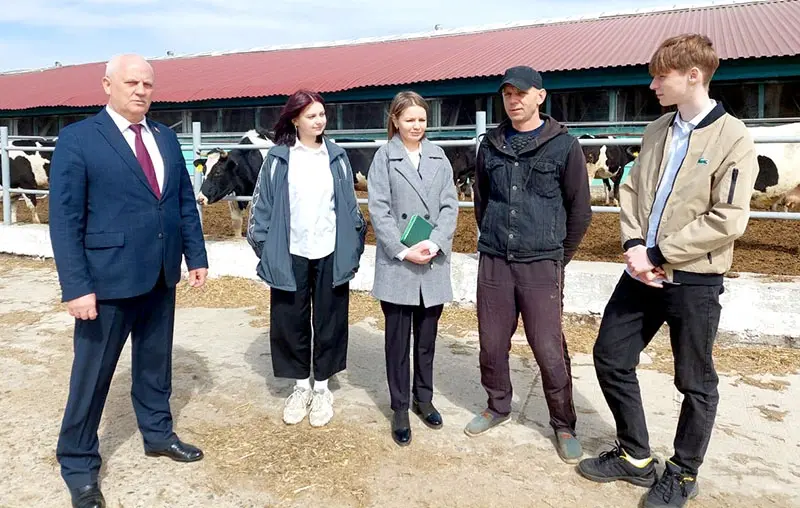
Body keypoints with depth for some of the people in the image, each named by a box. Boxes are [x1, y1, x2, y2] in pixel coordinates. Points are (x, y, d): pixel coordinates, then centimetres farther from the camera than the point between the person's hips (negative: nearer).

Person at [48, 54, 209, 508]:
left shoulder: (166, 137, 8)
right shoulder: (77, 139, -8)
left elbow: (185, 201, 11)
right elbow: (65, 219, -12)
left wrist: (196, 255, 6)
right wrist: (77, 286, -17)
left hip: (161, 277, 5)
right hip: (108, 278, -5)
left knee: (155, 362, 19)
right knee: (92, 374, 9)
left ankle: (158, 434, 38)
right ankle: (78, 463, 27)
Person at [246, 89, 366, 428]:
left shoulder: (336, 156, 7)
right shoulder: (278, 158, 1)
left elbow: (350, 205, 8)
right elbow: (262, 205, 1)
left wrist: (354, 247, 2)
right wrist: (263, 247, -5)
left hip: (330, 254, 1)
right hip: (290, 255, -1)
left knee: (329, 321, 8)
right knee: (291, 322, 7)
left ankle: (321, 387, 25)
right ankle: (301, 386, 26)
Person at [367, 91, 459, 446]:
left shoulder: (438, 157, 8)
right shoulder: (384, 157, -1)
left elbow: (450, 206, 3)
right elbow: (379, 210, -7)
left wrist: (434, 244, -11)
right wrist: (404, 251, -14)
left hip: (433, 264, 3)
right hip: (397, 264, -3)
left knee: (427, 337, 14)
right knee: (398, 340, 6)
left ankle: (423, 399, 31)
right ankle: (400, 410, 19)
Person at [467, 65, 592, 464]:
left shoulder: (563, 145, -2)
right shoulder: (491, 145, 9)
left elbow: (580, 210, 2)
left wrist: (559, 255, 5)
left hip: (541, 265, -3)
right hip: (493, 262, 4)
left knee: (549, 350, 0)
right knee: (491, 344, 11)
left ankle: (563, 424, 21)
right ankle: (498, 406, 35)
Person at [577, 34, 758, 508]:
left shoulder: (733, 138, -10)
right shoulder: (656, 131, 9)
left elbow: (728, 221, -17)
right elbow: (632, 191, 9)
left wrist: (659, 254, -15)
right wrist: (634, 247, -8)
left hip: (694, 280, -6)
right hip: (643, 271, 7)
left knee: (696, 383, 9)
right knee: (610, 357, 10)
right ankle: (635, 456, 29)